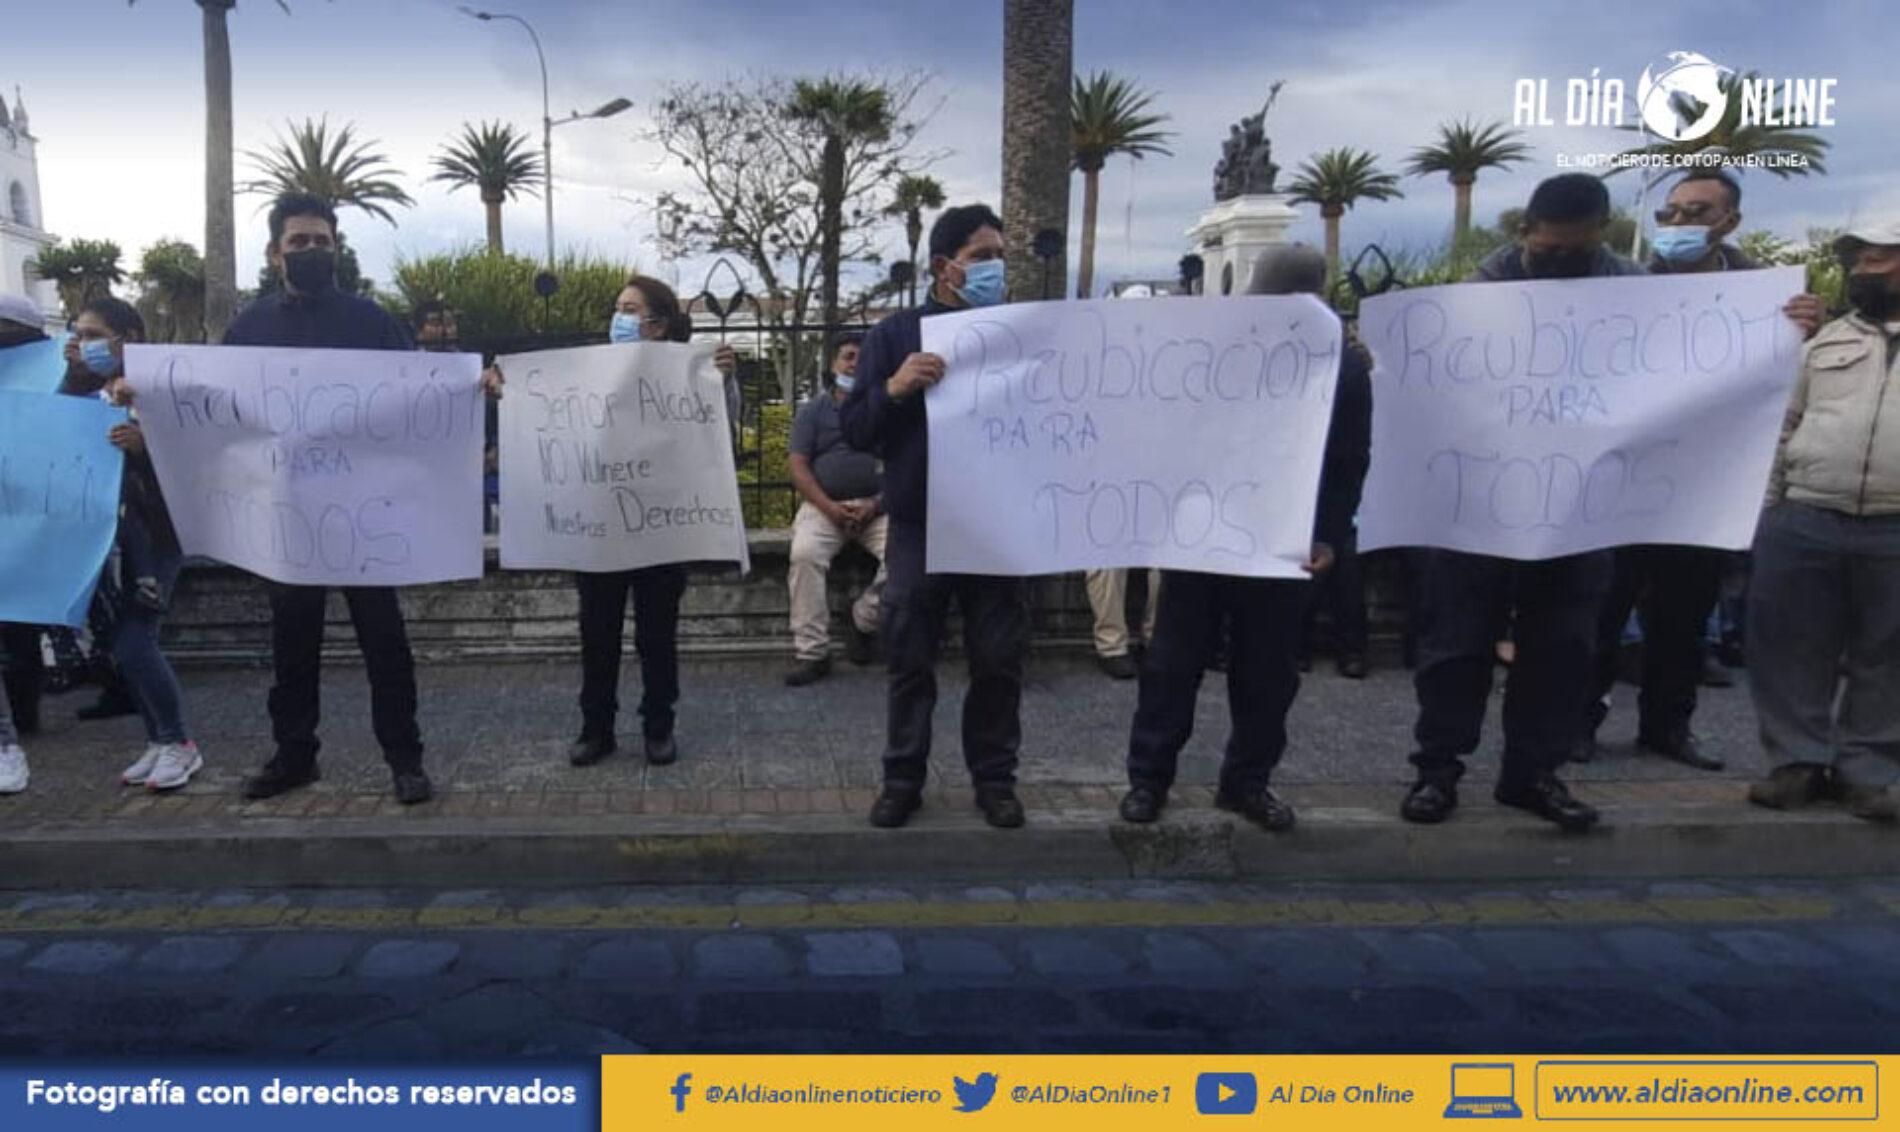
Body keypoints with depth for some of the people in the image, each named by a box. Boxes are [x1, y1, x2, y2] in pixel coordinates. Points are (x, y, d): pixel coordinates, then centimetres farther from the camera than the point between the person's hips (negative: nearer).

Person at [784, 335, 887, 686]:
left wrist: (876, 504, -11)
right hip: (825, 504, 0)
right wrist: (829, 507, -12)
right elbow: (798, 465, 4)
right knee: (804, 554, -30)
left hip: (878, 506, 0)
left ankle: (864, 620, -2)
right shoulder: (813, 410, 12)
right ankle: (811, 653, -22)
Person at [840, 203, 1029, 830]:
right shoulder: (894, 334, 3)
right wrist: (894, 388, -21)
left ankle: (995, 778, 22)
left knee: (999, 661, 7)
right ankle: (903, 777, 21)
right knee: (910, 661, 7)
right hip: (919, 526, -1)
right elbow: (854, 430, -2)